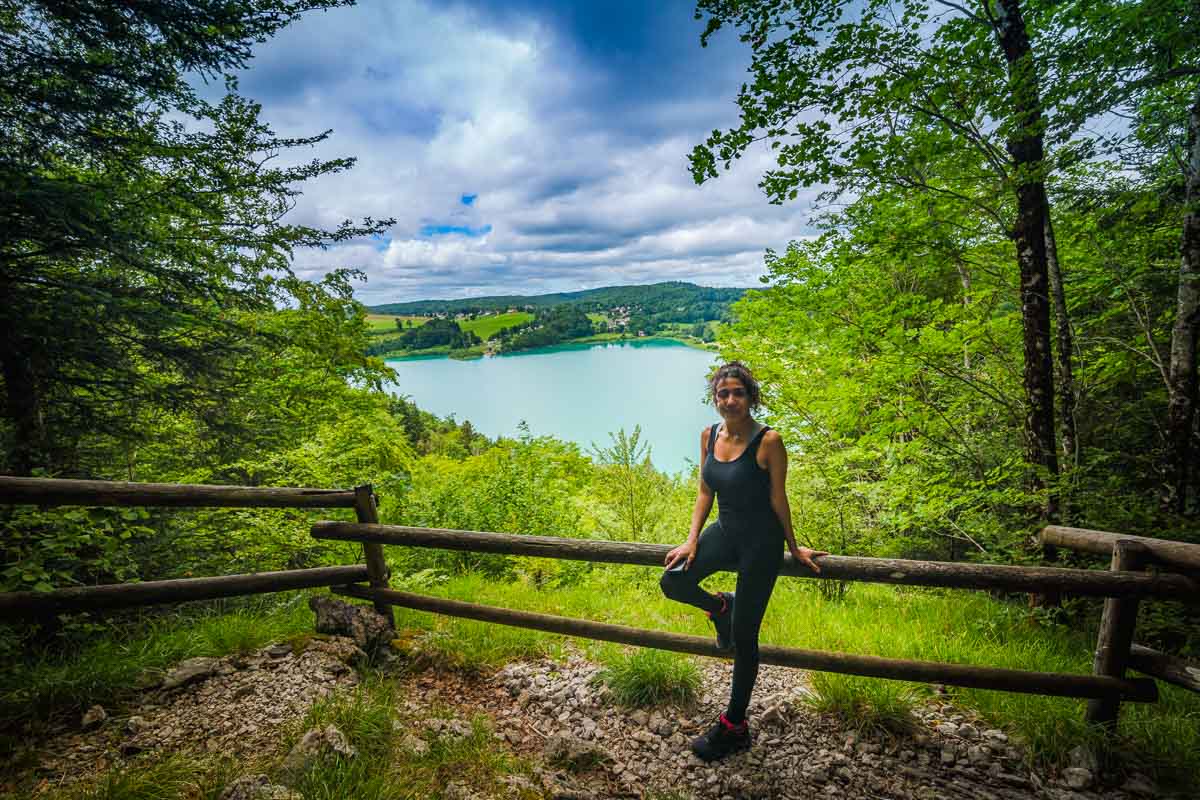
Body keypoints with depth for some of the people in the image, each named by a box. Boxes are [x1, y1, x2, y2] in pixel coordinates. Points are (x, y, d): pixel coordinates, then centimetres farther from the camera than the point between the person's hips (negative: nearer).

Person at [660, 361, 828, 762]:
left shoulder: (768, 441, -19)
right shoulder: (709, 436, -1)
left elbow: (778, 499, -10)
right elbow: (705, 491, 5)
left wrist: (793, 548, 2)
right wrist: (692, 540, -1)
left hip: (761, 542, -5)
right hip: (725, 532, 6)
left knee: (743, 638, 3)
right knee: (673, 582, -13)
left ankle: (734, 727, 23)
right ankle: (721, 606, 21)